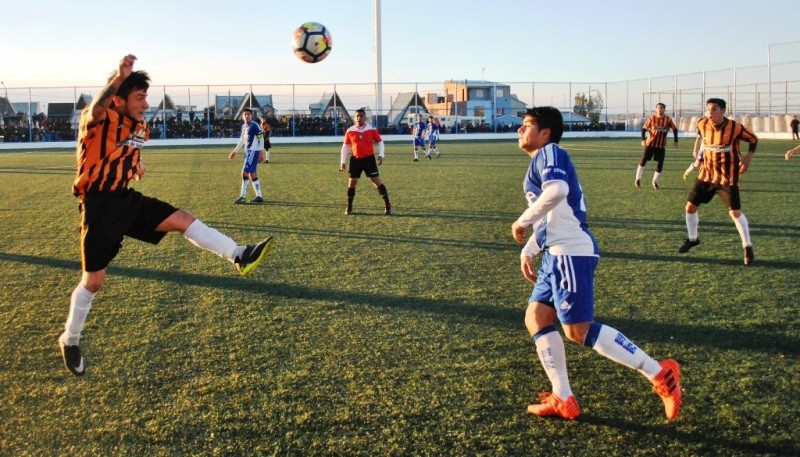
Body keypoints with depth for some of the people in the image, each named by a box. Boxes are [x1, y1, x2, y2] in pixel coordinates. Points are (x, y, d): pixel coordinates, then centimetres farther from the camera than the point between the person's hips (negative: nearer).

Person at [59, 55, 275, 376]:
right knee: (93, 279, 0)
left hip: (127, 199, 7)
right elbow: (98, 106, -45)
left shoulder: (139, 127, 6)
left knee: (183, 219, -8)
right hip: (99, 205, -6)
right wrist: (119, 77, -61)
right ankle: (70, 340, 19)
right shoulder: (98, 120, -18)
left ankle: (239, 256, -8)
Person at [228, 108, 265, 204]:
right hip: (248, 151, 9)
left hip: (254, 152, -9)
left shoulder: (254, 125, -10)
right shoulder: (244, 126, 15)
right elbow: (242, 141, 24)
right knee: (252, 174, 10)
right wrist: (234, 152, 24)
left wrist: (261, 152, -18)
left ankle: (243, 197, -5)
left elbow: (261, 138, -13)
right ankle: (259, 196, 16)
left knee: (245, 173, -10)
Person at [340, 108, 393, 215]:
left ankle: (388, 206, 2)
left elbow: (380, 142, 6)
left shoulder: (372, 129, -4)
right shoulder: (350, 131, -1)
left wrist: (381, 155, -7)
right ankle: (349, 207, 19)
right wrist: (343, 161, 4)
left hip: (369, 158, -2)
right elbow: (345, 146, 8)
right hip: (355, 159, 2)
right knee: (351, 183, 3)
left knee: (377, 182, -5)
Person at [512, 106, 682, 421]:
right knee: (536, 319, 9)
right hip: (556, 254, 10)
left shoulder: (549, 153, -8)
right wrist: (527, 251, 27)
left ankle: (659, 373, -4)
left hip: (571, 252, -10)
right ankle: (563, 400, 12)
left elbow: (557, 190, -30)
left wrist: (522, 221, -20)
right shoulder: (541, 161, 23)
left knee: (578, 330, -10)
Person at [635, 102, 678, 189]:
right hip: (650, 143, -1)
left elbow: (675, 129, 5)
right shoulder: (652, 118, -8)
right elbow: (644, 128, -5)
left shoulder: (668, 119, -5)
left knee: (660, 163, 0)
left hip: (661, 145, 1)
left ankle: (655, 181, 15)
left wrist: (676, 141, 1)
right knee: (643, 160, -2)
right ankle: (638, 178, 14)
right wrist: (643, 139, -17)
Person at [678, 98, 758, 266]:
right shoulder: (702, 124, -6)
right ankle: (692, 239, 28)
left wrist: (748, 157, -13)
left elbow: (754, 139, -1)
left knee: (735, 212, -10)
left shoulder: (735, 127, -17)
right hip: (706, 174, 4)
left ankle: (748, 247, 6)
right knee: (690, 206, 4)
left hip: (727, 177, -4)